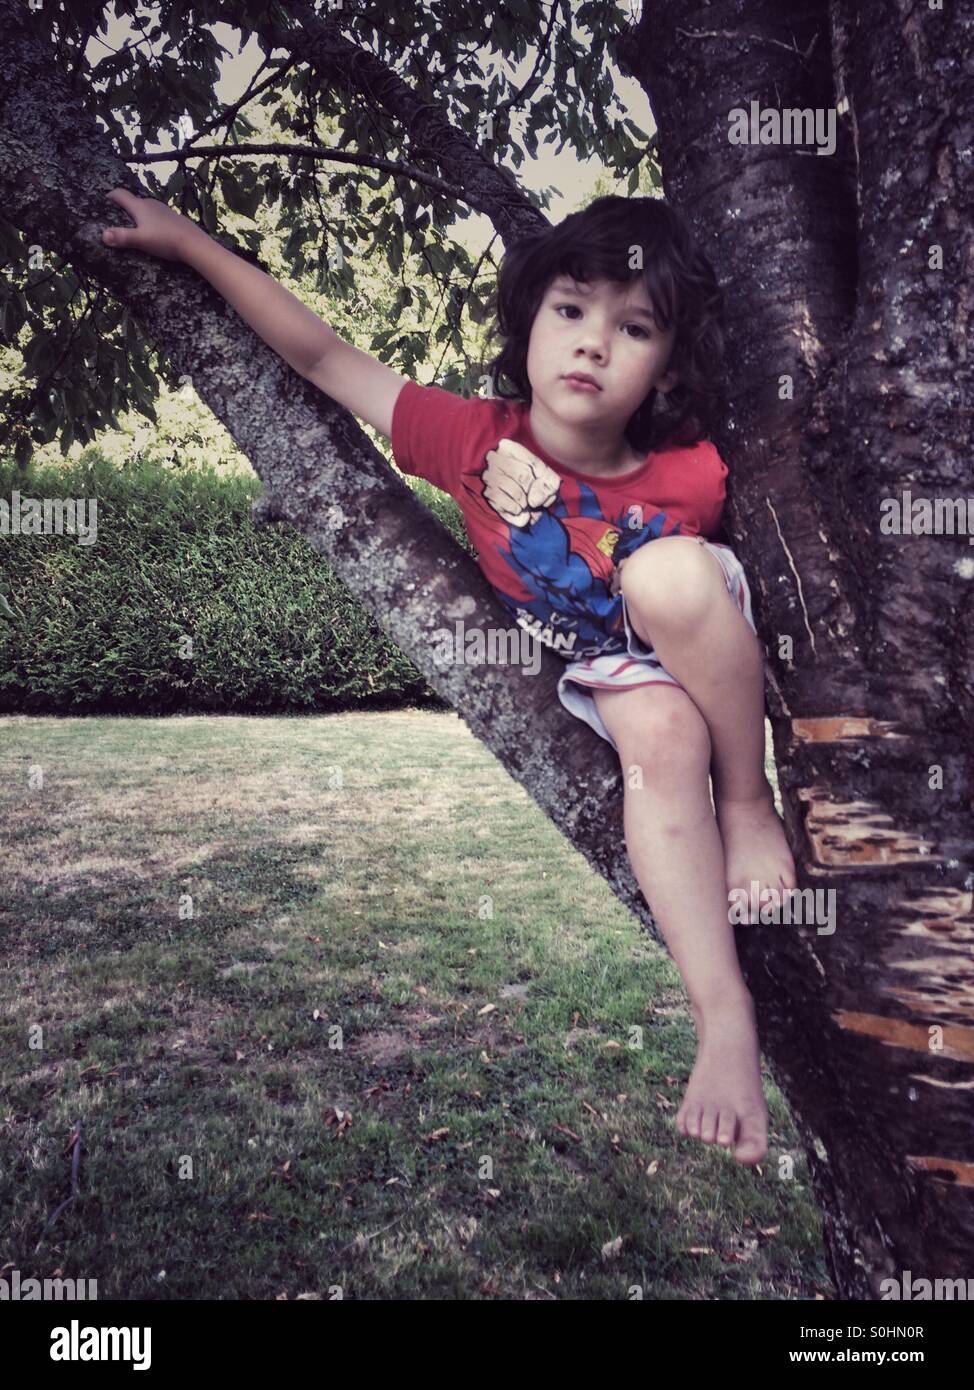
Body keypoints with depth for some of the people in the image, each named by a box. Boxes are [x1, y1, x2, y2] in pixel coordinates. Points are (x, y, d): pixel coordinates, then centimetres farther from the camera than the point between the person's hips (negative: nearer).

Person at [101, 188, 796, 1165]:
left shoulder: (687, 477, -22)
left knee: (667, 573, -35)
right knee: (660, 740, -34)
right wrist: (190, 242, -9)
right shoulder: (477, 437, -18)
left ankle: (751, 805, -17)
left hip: (705, 645, 0)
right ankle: (723, 1013, -32)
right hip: (599, 666, 1)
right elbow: (321, 357, -12)